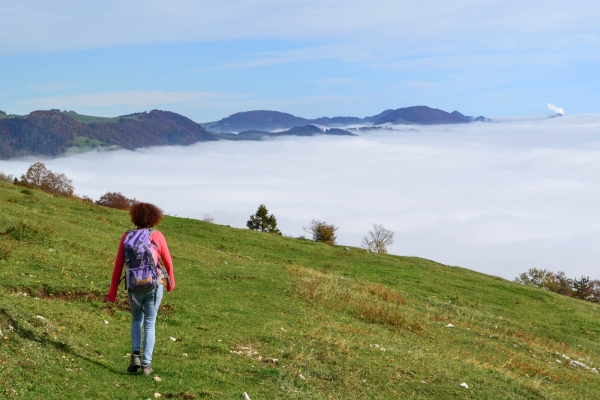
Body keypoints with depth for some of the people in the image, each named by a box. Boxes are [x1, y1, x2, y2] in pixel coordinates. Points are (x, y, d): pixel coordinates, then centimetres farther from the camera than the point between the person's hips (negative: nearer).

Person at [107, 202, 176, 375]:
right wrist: (171, 281, 21)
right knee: (149, 324, 11)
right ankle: (146, 364, 6)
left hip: (134, 287, 1)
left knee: (136, 320, 24)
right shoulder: (157, 236, -5)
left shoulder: (126, 237, -1)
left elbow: (118, 264, 0)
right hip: (154, 286, -1)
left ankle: (135, 355, 7)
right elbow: (168, 261, 3)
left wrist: (113, 290, 6)